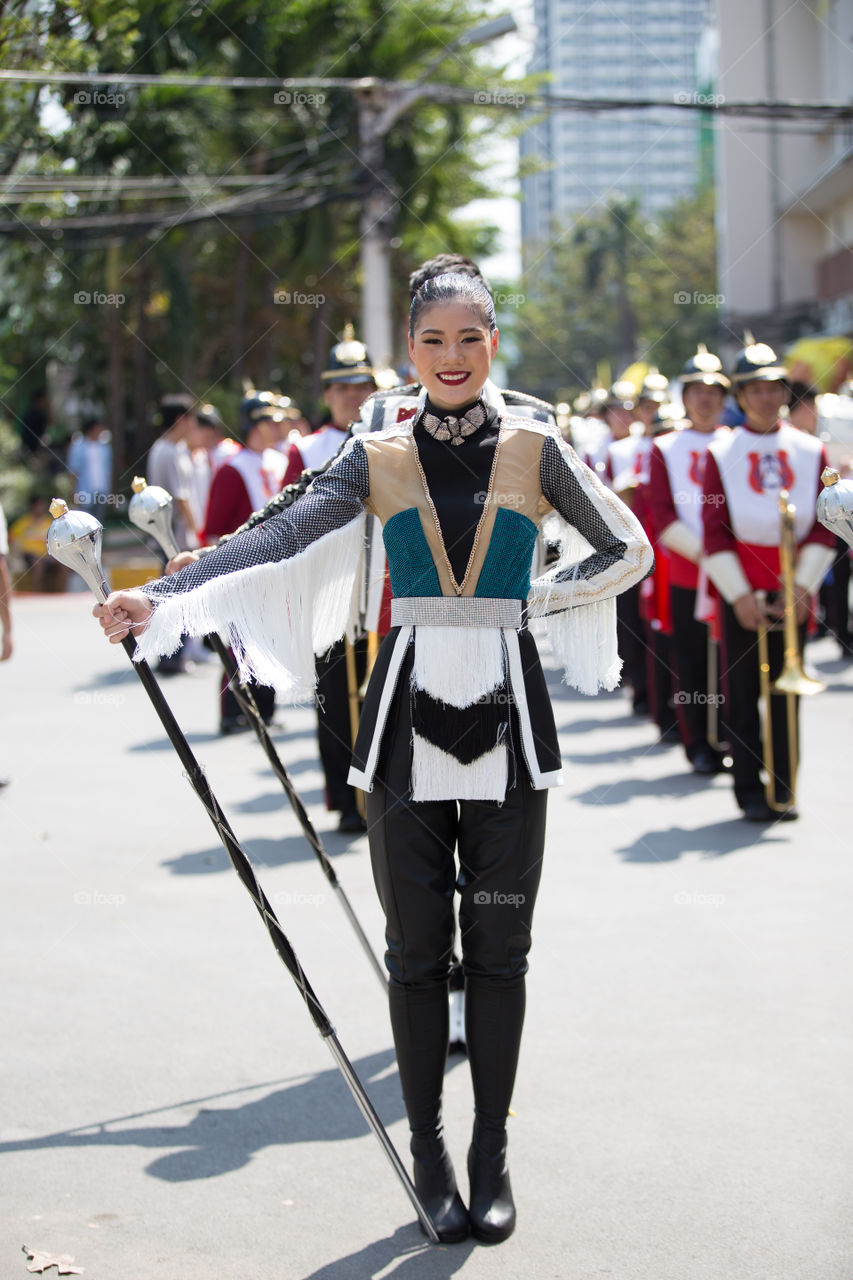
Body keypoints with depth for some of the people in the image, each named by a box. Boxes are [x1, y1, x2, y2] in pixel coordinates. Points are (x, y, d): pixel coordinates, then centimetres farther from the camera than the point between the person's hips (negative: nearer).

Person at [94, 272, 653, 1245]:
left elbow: (628, 552, 11)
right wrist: (161, 599, -21)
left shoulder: (535, 450, 4)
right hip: (409, 710, 0)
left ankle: (491, 1154, 18)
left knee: (497, 944, 5)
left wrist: (529, 598, 0)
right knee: (416, 946, 4)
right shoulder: (377, 458, 3)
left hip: (507, 712, 0)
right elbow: (278, 542, -8)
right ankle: (428, 1155, 17)